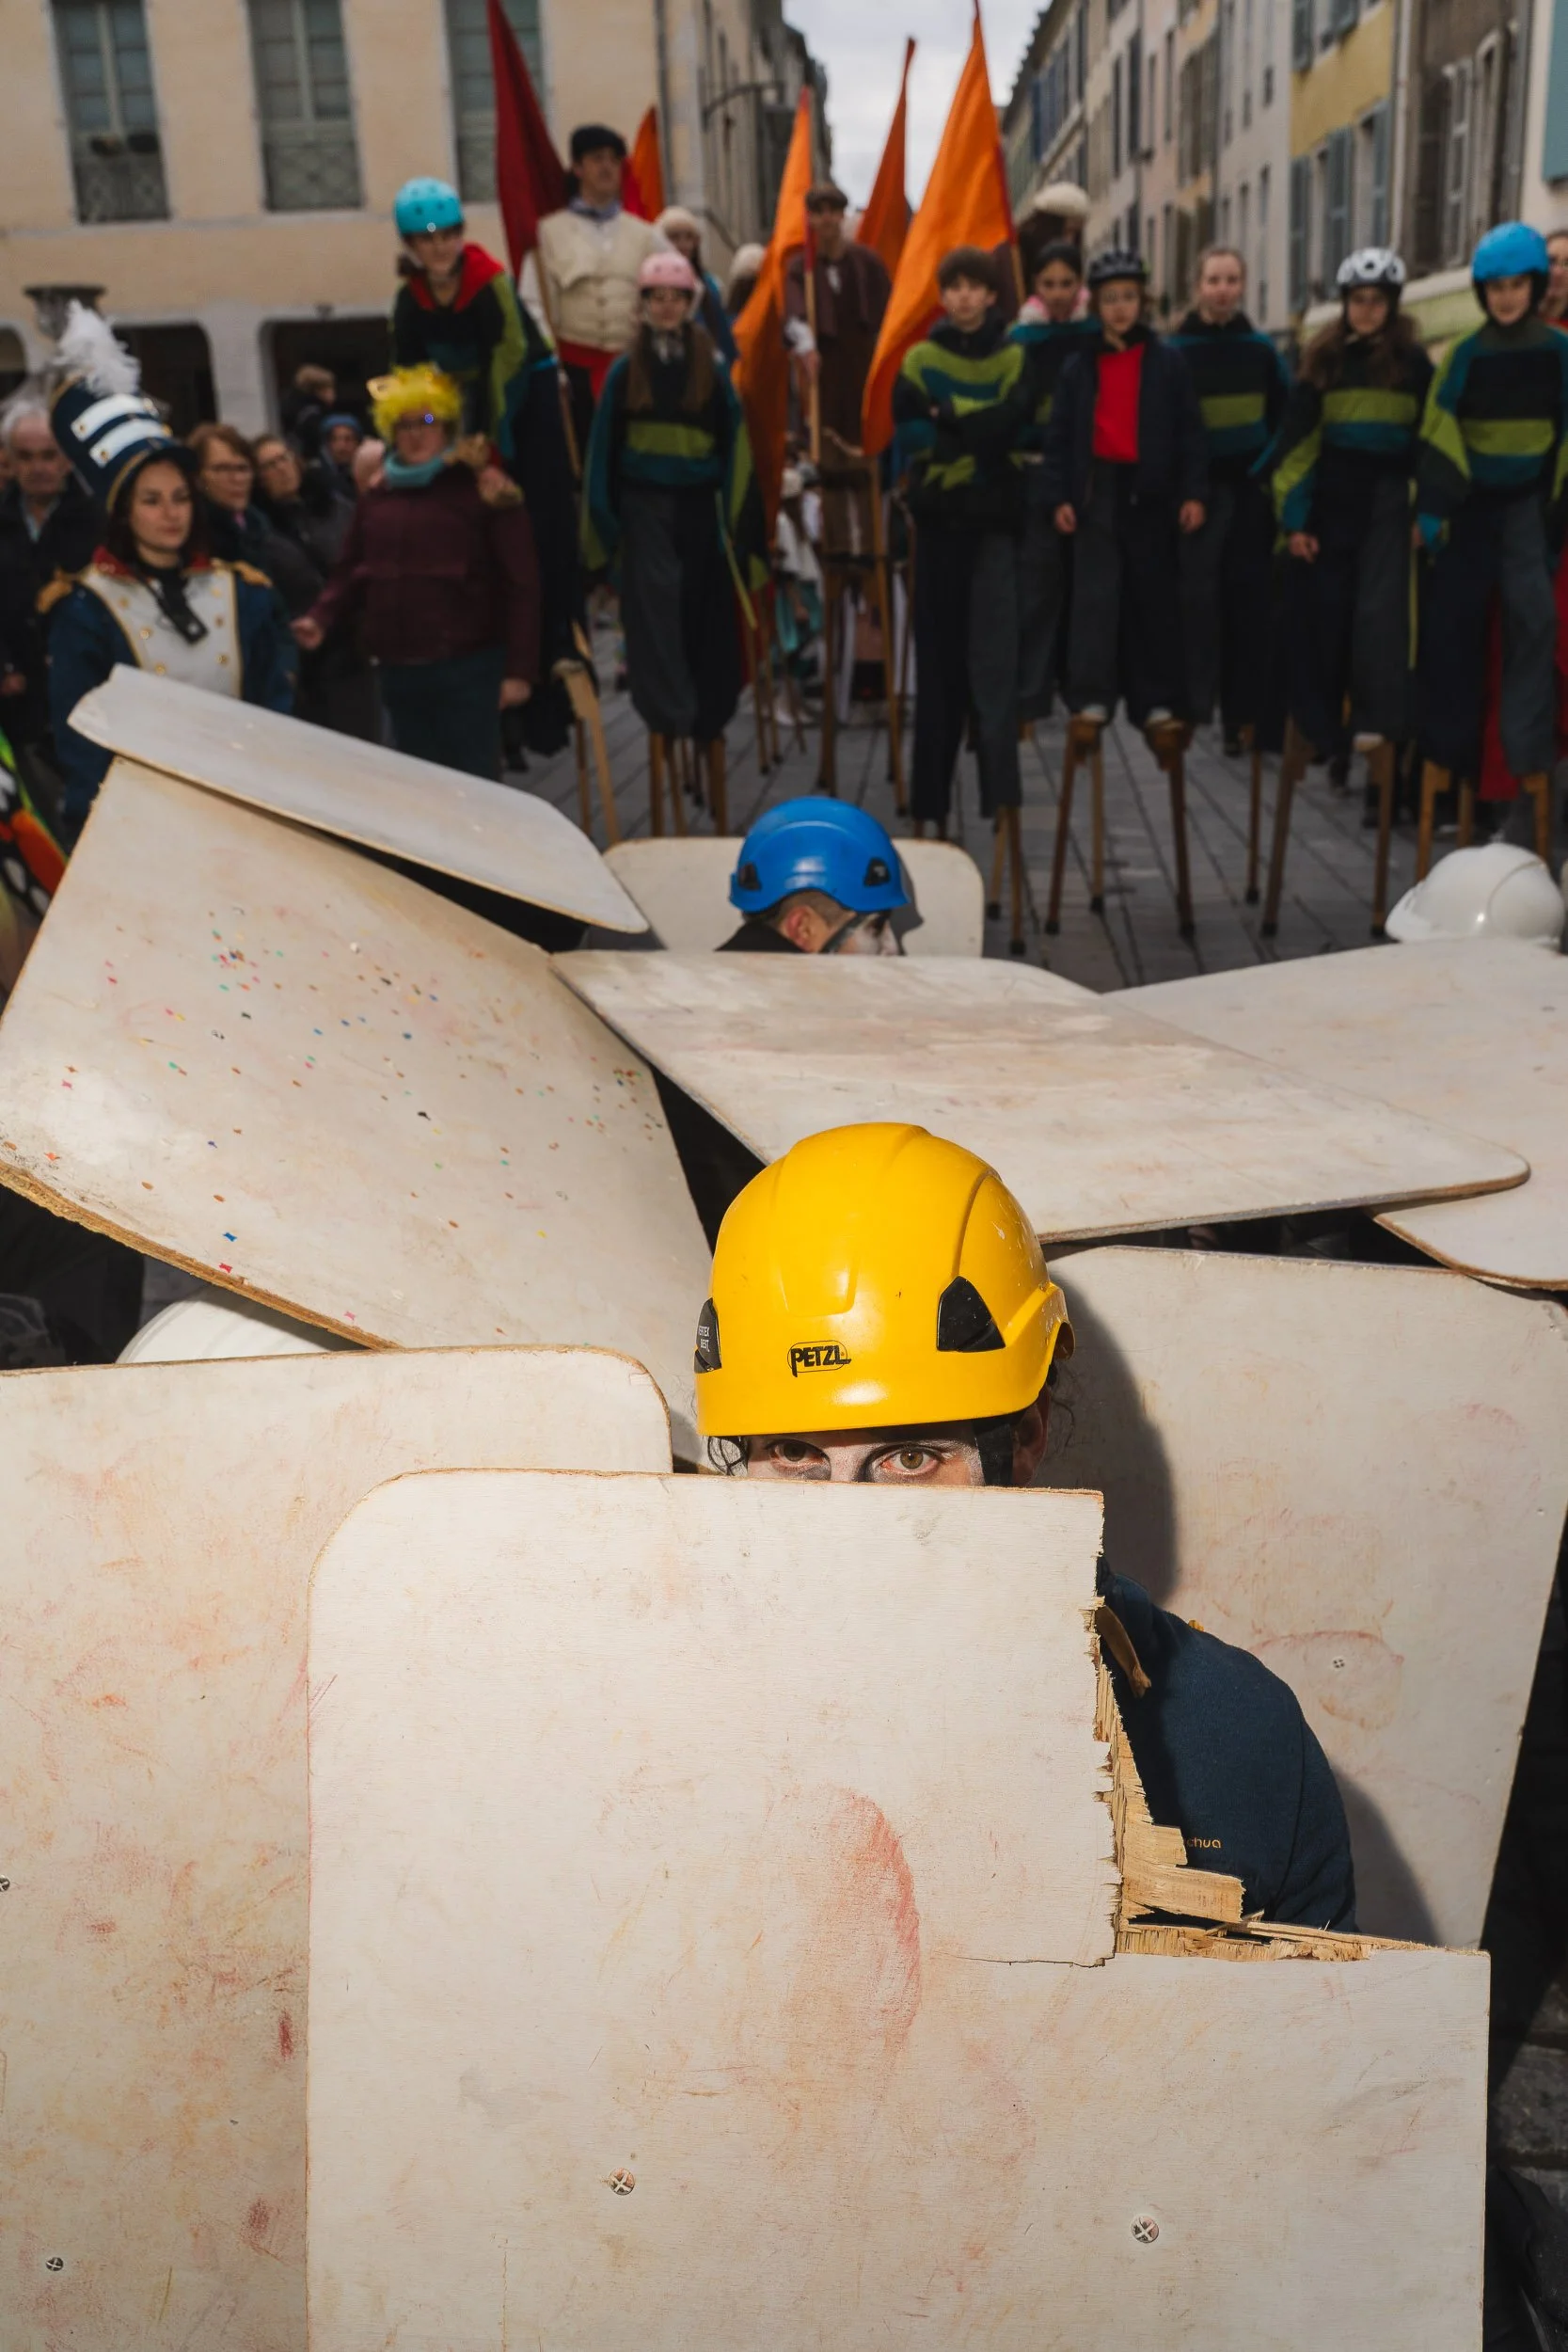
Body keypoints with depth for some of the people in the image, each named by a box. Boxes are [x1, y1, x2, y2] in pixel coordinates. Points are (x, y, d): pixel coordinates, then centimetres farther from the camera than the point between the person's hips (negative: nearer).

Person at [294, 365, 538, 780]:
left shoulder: (483, 488, -4)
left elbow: (519, 584, -7)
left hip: (467, 670, -5)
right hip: (398, 672, 6)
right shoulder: (377, 495, 12)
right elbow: (351, 570, 17)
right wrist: (321, 618, -2)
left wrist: (519, 669, -12)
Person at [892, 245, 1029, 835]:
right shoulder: (921, 361, 10)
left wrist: (947, 422, -11)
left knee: (996, 654, -9)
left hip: (997, 519, -1)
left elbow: (1013, 425, -8)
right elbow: (910, 433, -3)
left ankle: (1001, 790, -8)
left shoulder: (1015, 359, 8)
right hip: (940, 519, 1)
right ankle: (931, 799, 9)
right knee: (939, 657, 3)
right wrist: (977, 430, -10)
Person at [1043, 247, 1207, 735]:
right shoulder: (1079, 367, 7)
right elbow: (1060, 434, 7)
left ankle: (1156, 699, 10)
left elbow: (1189, 431, 3)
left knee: (1154, 596, 4)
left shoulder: (1167, 363, 4)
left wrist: (1193, 492, -5)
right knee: (1095, 594, -7)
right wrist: (1060, 496, -2)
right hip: (1096, 491, 0)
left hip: (1151, 492, 0)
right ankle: (1091, 695, -6)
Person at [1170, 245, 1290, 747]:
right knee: (1197, 593, -12)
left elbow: (1285, 416, 15)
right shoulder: (1176, 349, 0)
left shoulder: (1260, 349, 10)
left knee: (1249, 597, 3)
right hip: (1199, 487, -3)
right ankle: (1192, 701, -6)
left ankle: (1243, 714, 9)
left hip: (1250, 487, 3)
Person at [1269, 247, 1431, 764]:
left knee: (1379, 608, -9)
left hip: (1386, 498, -1)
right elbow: (1296, 441, 4)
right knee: (1321, 613, 2)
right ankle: (1319, 723, 13)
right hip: (1329, 498, 2)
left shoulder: (1412, 362, 3)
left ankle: (1377, 718, -5)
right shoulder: (1323, 359, 6)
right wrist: (1293, 516, -3)